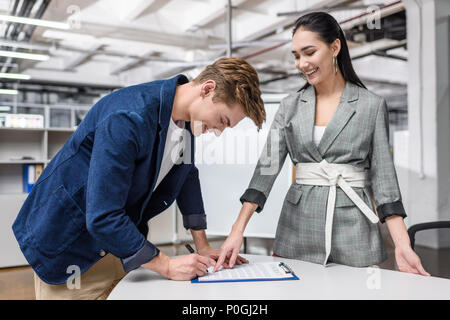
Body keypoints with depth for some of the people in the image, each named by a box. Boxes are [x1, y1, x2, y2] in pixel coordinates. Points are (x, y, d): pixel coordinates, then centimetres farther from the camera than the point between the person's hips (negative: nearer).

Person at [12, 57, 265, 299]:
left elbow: (187, 176, 9)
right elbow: (102, 217, -33)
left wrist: (203, 247, 7)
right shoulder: (128, 119, -33)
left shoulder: (185, 118, -5)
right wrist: (166, 266, -24)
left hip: (119, 238, 7)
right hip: (68, 244, -7)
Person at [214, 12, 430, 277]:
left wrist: (403, 246, -13)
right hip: (298, 227, 2)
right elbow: (267, 166, -2)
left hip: (352, 225, -2)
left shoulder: (372, 106, -1)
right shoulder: (290, 106, 5)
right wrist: (237, 231, -12)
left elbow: (383, 175, -3)